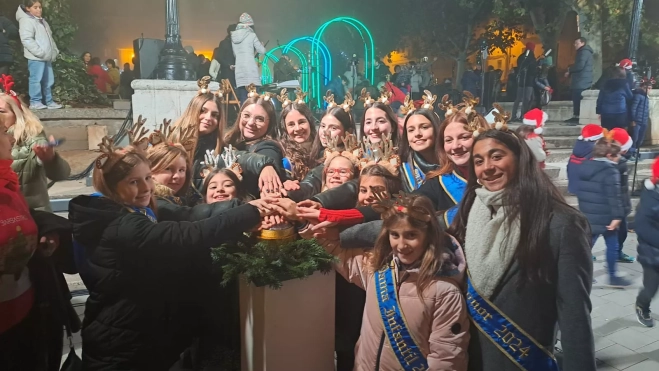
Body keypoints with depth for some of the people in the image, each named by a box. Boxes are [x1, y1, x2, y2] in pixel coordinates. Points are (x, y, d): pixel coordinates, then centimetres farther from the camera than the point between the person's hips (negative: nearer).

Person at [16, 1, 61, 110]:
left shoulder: (42, 21, 21)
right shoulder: (26, 20, -7)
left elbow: (49, 38, 26)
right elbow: (27, 40, -18)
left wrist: (55, 51, 13)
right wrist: (40, 52, -22)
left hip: (47, 57, 9)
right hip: (36, 57, -9)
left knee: (48, 80, 10)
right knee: (36, 80, -8)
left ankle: (49, 101, 16)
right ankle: (35, 102, -3)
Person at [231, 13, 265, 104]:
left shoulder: (234, 36, 12)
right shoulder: (251, 35, -2)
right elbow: (262, 51, 1)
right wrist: (261, 45, 21)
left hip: (239, 70, 5)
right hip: (250, 69, -5)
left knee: (243, 99, 3)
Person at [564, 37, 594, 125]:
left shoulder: (584, 52, -11)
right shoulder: (584, 52, 23)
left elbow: (580, 66, -22)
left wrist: (570, 69, -4)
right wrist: (570, 73, 11)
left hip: (581, 81, -11)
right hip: (581, 81, 11)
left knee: (578, 100, -14)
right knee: (576, 100, 12)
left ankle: (578, 118, -17)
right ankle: (576, 117, 16)